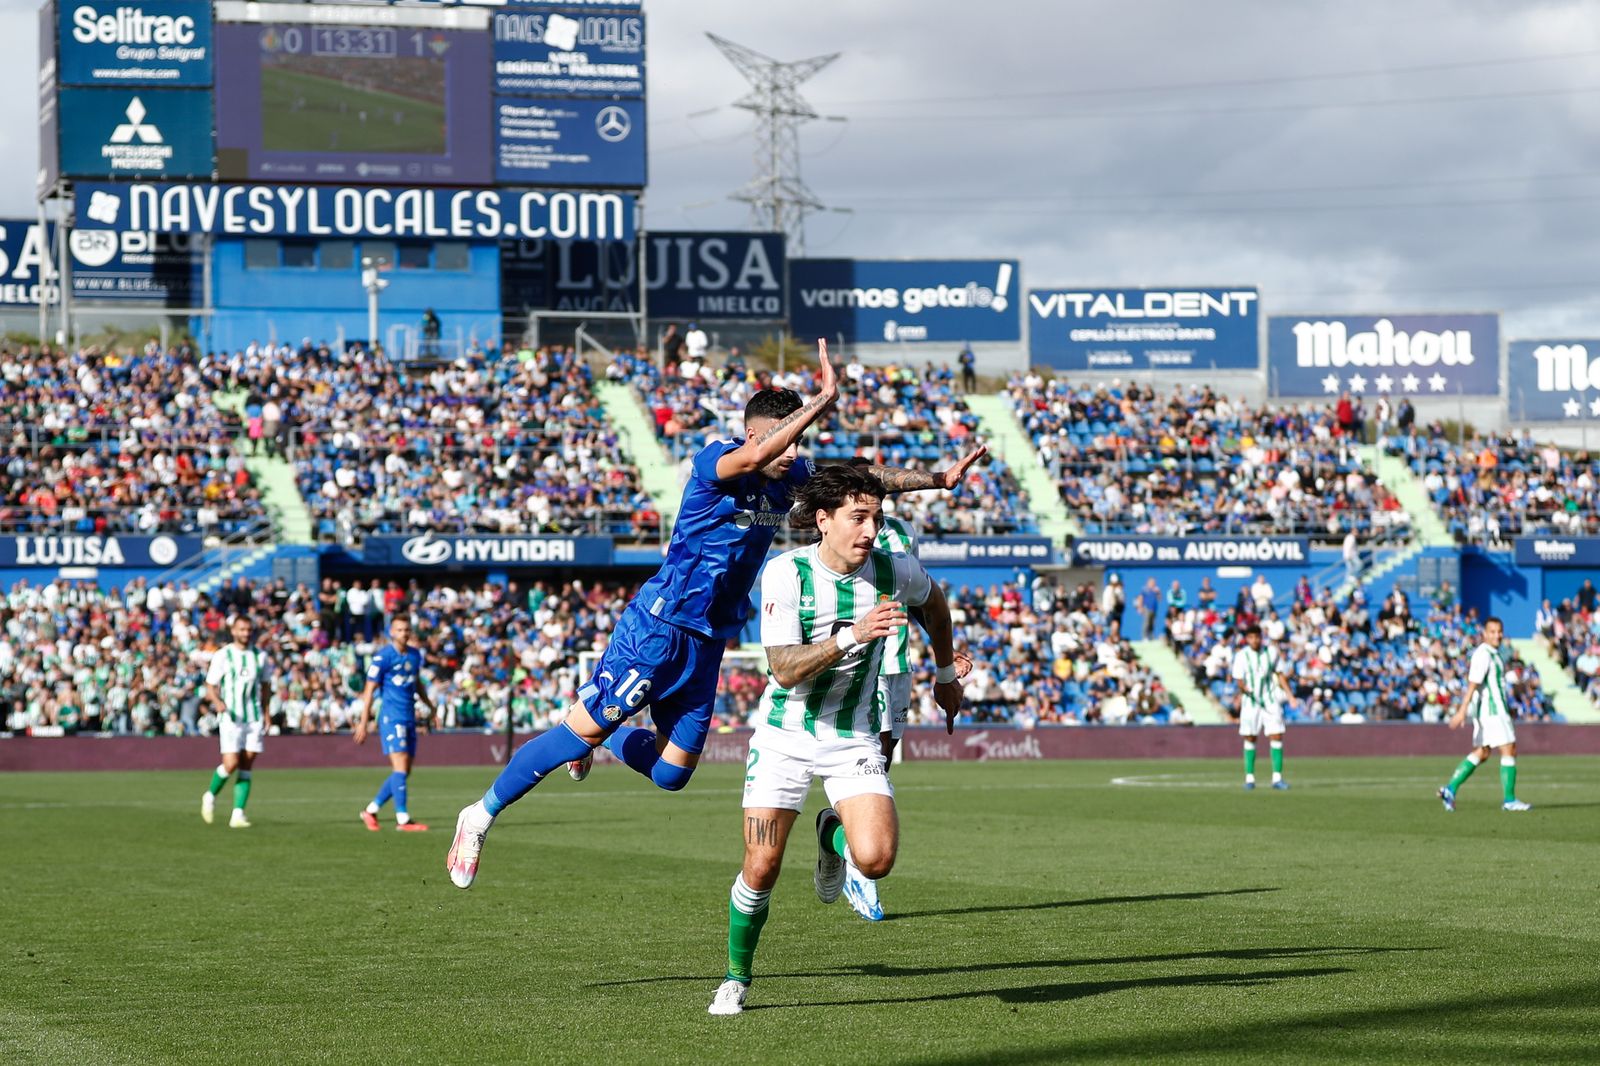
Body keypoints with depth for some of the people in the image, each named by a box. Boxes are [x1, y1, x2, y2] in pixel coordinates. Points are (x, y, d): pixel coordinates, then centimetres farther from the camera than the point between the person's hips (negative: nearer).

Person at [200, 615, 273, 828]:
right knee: (231, 764, -13)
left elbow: (266, 686, 20)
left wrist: (266, 713, 11)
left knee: (246, 767, -1)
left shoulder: (259, 657, 9)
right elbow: (210, 686, -1)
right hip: (230, 718, -3)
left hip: (254, 719, 3)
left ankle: (238, 814, -1)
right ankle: (210, 796, 14)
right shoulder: (222, 656, -1)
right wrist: (218, 702, -21)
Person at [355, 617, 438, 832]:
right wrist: (363, 722, -11)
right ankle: (402, 819, -15)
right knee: (400, 767, -14)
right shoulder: (382, 656, -8)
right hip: (391, 717, -7)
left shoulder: (415, 655, 12)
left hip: (409, 718, 7)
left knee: (404, 772, 6)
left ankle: (371, 810, 18)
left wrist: (430, 706, 24)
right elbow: (369, 690, -8)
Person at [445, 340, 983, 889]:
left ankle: (598, 735, 36)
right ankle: (481, 815, 9)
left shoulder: (789, 474, 5)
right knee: (584, 730, -6)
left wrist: (939, 478, 12)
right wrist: (822, 401, -50)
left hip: (708, 640, 8)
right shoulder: (715, 460, -19)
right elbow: (749, 459, -42)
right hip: (660, 627, -8)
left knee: (671, 773, 8)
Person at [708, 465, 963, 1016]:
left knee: (876, 859, -19)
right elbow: (785, 669, -24)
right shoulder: (785, 572, -16)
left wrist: (946, 673, 24)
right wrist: (852, 636, -36)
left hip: (854, 738, 2)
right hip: (785, 733, -2)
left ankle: (834, 836, 19)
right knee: (761, 868, -7)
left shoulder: (894, 571, -8)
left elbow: (934, 599, 18)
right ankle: (736, 978, 19)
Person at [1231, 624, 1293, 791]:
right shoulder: (1241, 656, -4)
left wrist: (1289, 694, 4)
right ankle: (1249, 778, 11)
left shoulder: (1271, 653, 3)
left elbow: (1279, 675, 12)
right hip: (1250, 702, -1)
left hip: (1271, 701, 1)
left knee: (1276, 736, -8)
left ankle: (1277, 778, -5)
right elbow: (1239, 680, -7)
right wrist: (1243, 688, -29)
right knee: (1250, 738, 2)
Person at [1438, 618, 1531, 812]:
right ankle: (1509, 800, -3)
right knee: (1509, 751, -6)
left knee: (1480, 753, 11)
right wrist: (1462, 711, -26)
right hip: (1492, 710, -10)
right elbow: (1472, 684, -22)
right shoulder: (1483, 654, -15)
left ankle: (1450, 790, 8)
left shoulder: (1493, 653, 16)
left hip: (1495, 709, 10)